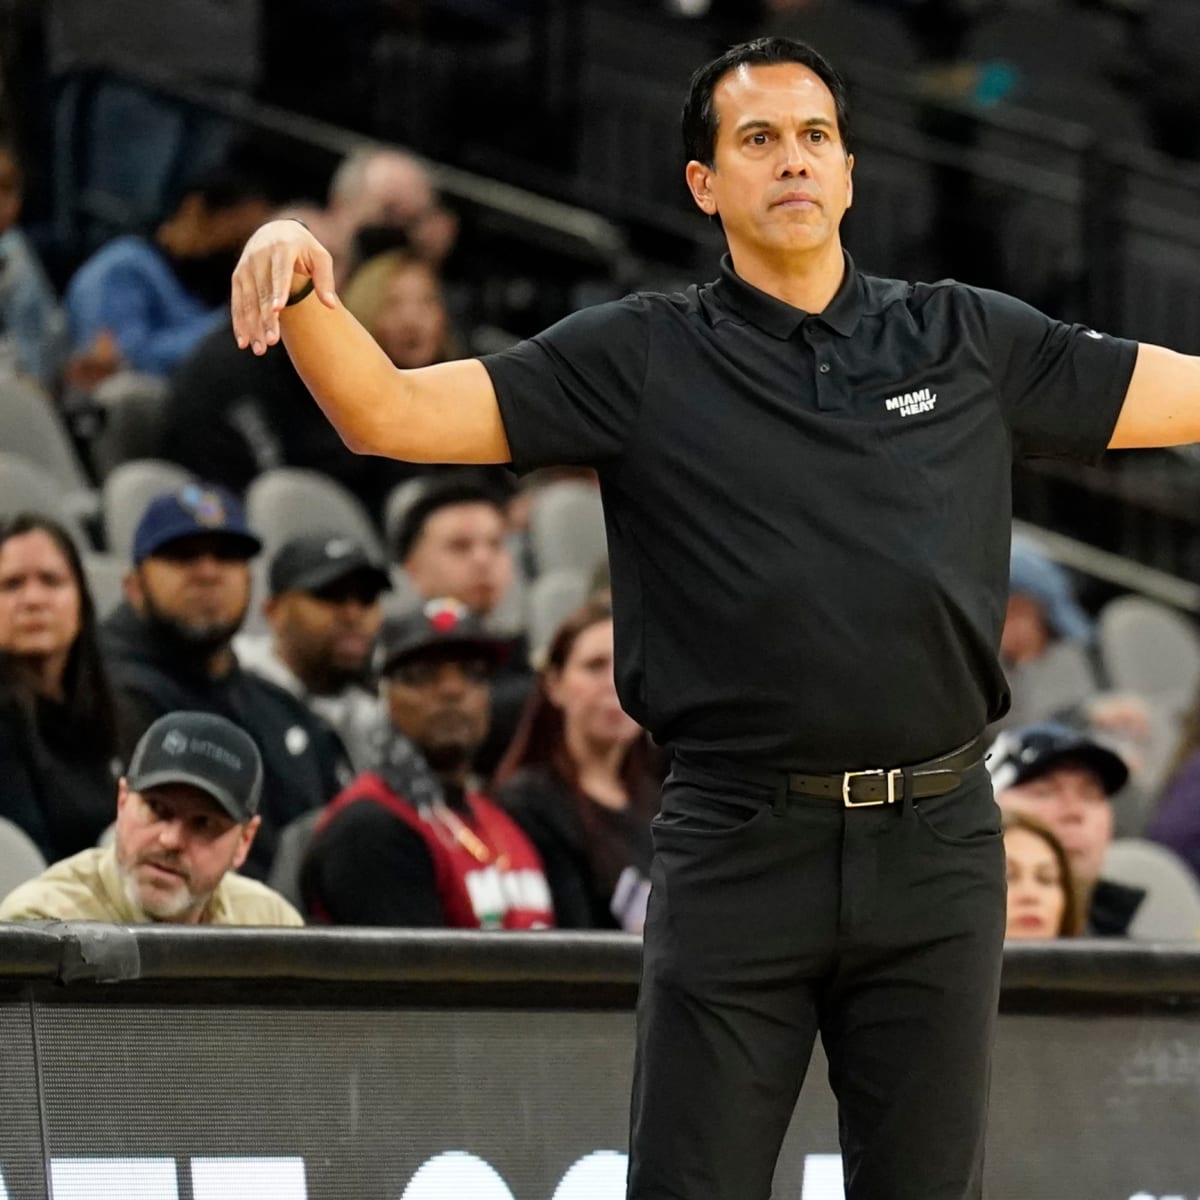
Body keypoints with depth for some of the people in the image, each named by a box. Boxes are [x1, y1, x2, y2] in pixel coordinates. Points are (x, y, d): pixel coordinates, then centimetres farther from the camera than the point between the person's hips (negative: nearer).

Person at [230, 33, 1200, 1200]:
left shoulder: (969, 341, 9)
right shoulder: (643, 358, 3)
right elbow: (391, 413, -4)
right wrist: (298, 286, -22)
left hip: (934, 843, 2)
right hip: (739, 844, -2)